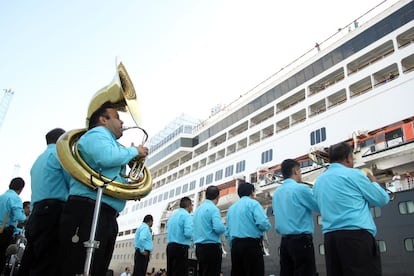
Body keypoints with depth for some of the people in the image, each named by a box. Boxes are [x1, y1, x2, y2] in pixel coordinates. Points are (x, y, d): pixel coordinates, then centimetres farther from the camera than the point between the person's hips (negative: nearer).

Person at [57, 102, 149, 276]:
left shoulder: (109, 141, 30)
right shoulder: (97, 134, 0)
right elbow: (107, 158, -23)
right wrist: (134, 151, -6)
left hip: (107, 216, 10)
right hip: (88, 211, -10)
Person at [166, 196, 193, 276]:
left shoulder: (172, 216, 15)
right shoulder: (187, 215, -9)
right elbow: (188, 233, -20)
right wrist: (192, 235, 0)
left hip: (170, 246, 8)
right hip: (181, 248, -8)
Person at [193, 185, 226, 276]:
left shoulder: (198, 209, 13)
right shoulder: (213, 208, -11)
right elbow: (219, 228, -22)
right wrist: (224, 228, -1)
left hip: (199, 247, 8)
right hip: (212, 247, -8)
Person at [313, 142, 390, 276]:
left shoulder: (318, 181, 15)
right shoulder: (353, 174, -3)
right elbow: (382, 199, 6)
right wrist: (373, 181, 25)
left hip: (330, 237, 7)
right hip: (357, 235, -6)